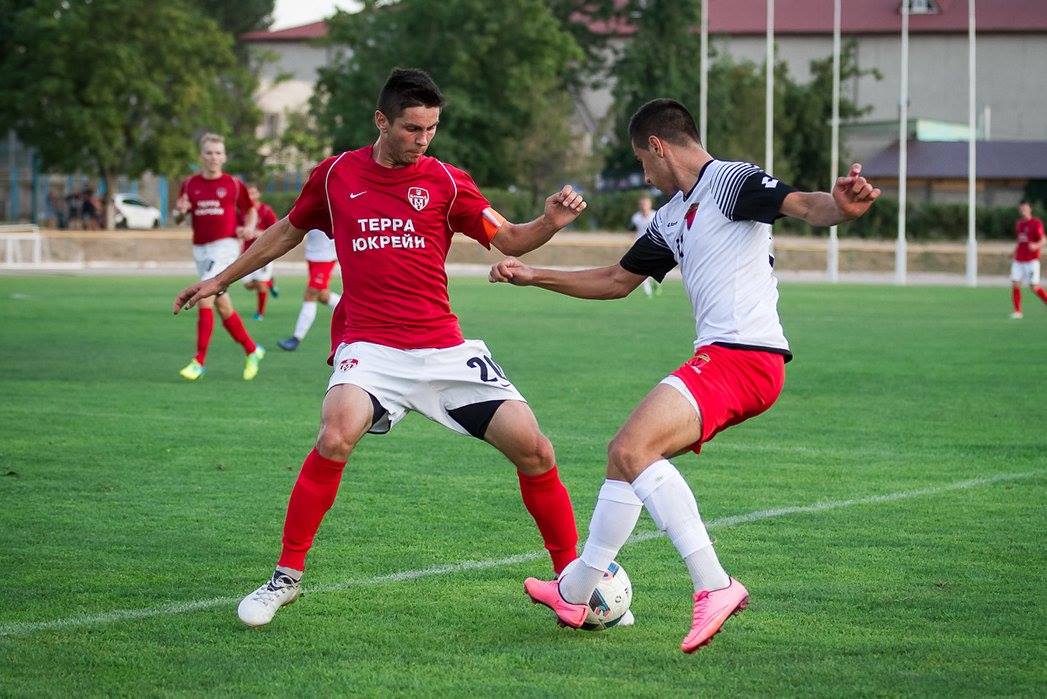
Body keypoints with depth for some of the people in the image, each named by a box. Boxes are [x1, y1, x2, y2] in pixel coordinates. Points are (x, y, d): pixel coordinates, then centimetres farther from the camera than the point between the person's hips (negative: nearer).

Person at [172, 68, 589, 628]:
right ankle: (287, 576, -13)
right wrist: (220, 281, 29)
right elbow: (289, 231, 23)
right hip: (368, 346, -1)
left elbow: (509, 241, 5)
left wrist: (551, 222, -16)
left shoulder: (445, 183, 5)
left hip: (444, 349, 1)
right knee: (336, 435, -31)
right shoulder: (335, 175, 7)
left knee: (532, 448, -9)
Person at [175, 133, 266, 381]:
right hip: (200, 248, 5)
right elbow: (180, 218, 13)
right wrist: (181, 210, -10)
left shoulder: (233, 184, 0)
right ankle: (252, 350, 28)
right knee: (222, 304, 10)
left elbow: (250, 210, 11)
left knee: (204, 298, -18)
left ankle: (200, 361, -16)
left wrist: (249, 227, -9)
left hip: (224, 245, -5)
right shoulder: (190, 184, 7)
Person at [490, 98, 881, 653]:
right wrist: (533, 277, 34)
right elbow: (616, 281, 35)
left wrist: (840, 206, -45)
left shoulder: (731, 180, -6)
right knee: (624, 454, 18)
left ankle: (714, 587, -30)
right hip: (718, 359, 10)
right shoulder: (670, 217, 23)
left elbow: (802, 205, -22)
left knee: (633, 448, -24)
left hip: (743, 355, -10)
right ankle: (574, 594, 31)